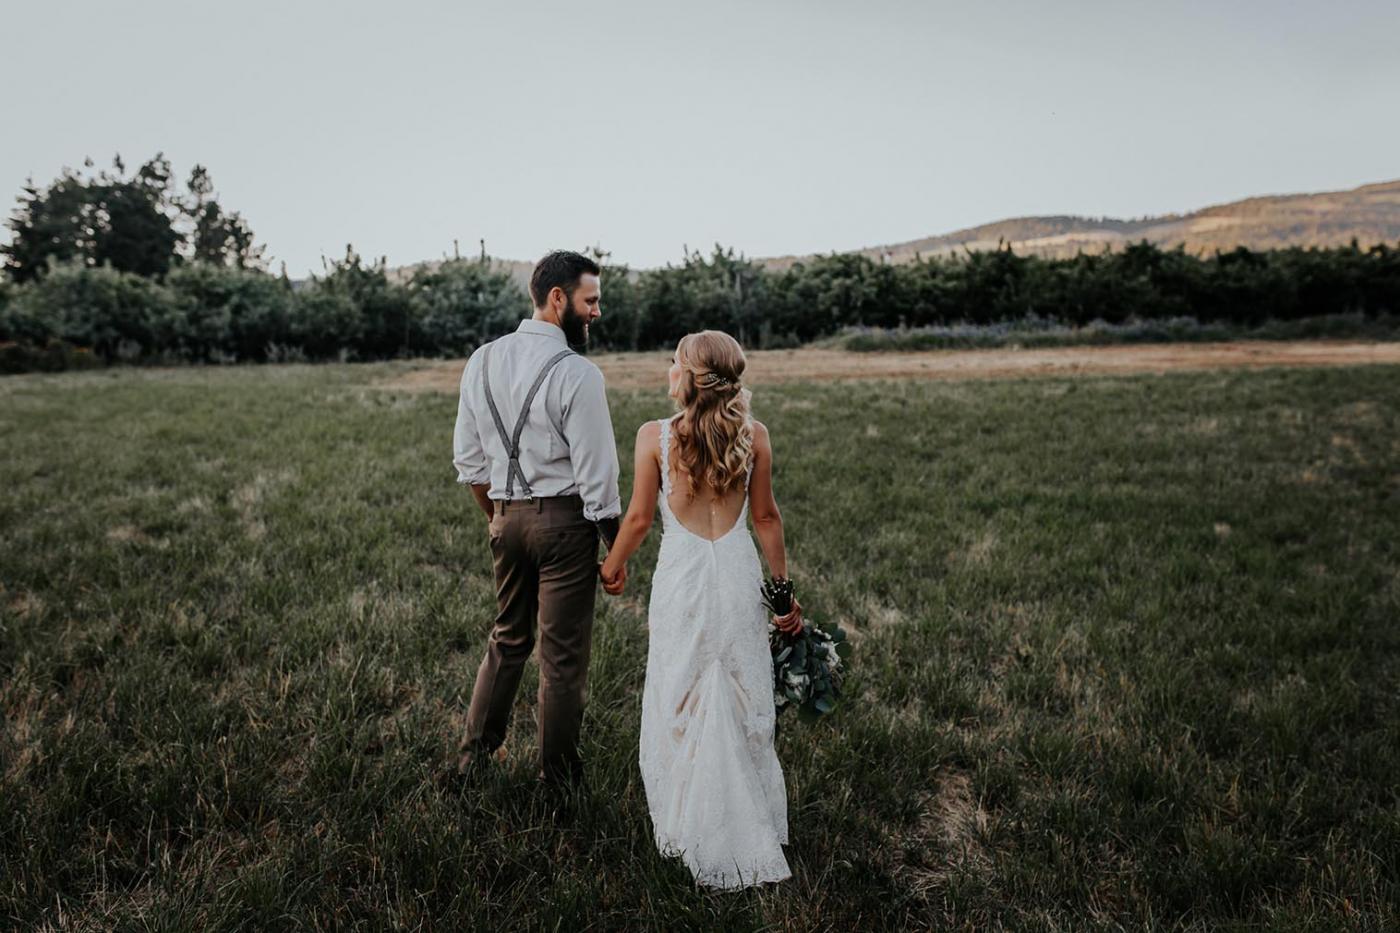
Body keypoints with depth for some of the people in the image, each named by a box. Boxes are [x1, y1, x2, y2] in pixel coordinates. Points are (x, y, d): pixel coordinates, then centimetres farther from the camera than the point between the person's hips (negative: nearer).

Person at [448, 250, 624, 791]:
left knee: (508, 637, 23)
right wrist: (617, 548, -5)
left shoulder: (482, 361, 4)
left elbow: (468, 460, 10)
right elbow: (596, 476, -15)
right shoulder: (577, 374, -16)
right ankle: (557, 775, 22)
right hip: (564, 521, -6)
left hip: (507, 517, 6)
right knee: (563, 653, 8)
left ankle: (476, 752, 32)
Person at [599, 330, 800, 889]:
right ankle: (749, 826, 29)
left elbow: (639, 518, -5)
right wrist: (782, 583, 13)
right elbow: (765, 517, 1)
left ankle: (692, 827, 25)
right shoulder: (754, 436, -5)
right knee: (742, 705, 15)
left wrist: (612, 567, 13)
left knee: (682, 706, 13)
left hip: (681, 578, -2)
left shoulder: (654, 436, -11)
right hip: (738, 575, 2)